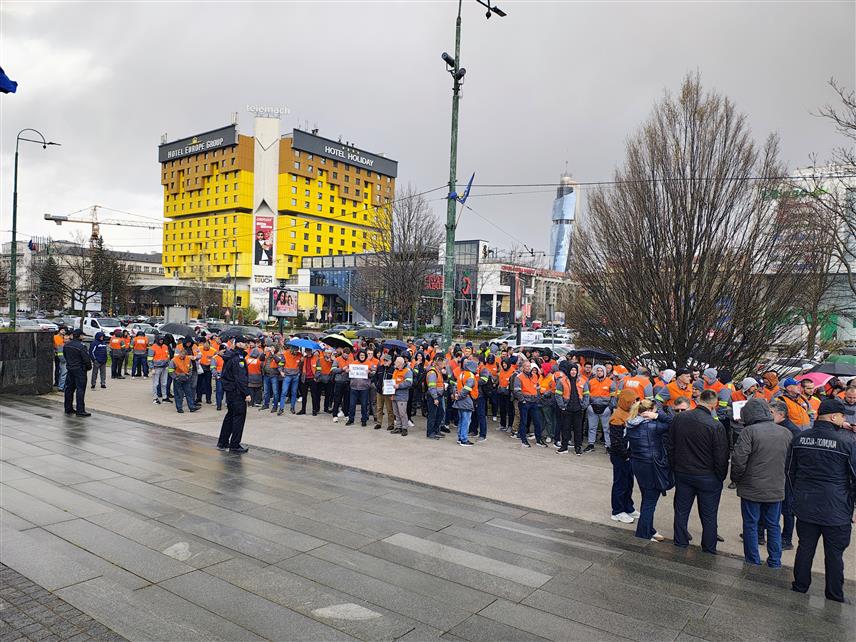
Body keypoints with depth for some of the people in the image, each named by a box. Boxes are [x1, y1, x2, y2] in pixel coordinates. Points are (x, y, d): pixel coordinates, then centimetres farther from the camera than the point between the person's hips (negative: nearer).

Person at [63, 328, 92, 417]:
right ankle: (80, 411, -6)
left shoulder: (66, 345, 6)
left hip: (70, 369, 8)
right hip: (79, 370, -8)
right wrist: (88, 367, 0)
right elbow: (86, 359, -17)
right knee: (80, 389, -5)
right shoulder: (81, 346, -19)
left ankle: (68, 408, 24)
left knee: (69, 388, 15)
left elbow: (65, 356, 17)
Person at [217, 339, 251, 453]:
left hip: (229, 391, 10)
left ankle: (222, 443, 26)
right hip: (237, 392, -10)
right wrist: (247, 393, -20)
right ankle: (234, 445, 2)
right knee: (239, 416, -2)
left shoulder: (230, 357, 12)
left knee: (230, 415, 18)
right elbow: (241, 378, -22)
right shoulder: (238, 358, -18)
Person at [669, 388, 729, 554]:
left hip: (682, 473, 4)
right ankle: (709, 551, 23)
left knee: (681, 511, 16)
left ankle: (680, 545, 27)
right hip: (708, 477, -4)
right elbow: (721, 457, -14)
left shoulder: (679, 418, -6)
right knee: (708, 516, 11)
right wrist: (720, 477, 2)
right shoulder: (715, 426, -21)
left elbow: (670, 446, 4)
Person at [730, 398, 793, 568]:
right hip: (776, 489, 5)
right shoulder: (786, 433, 0)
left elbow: (738, 460, -20)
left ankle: (753, 560, 18)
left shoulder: (749, 431, -17)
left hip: (751, 489, -4)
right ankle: (775, 561, 23)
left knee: (750, 524, 10)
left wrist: (736, 478, -3)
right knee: (773, 525, 17)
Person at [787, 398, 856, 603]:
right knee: (834, 553, 11)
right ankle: (834, 594, 23)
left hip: (805, 506, 4)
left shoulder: (799, 438, -1)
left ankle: (800, 585, 28)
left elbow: (790, 472, 10)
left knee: (805, 547, 16)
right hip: (837, 509, -4)